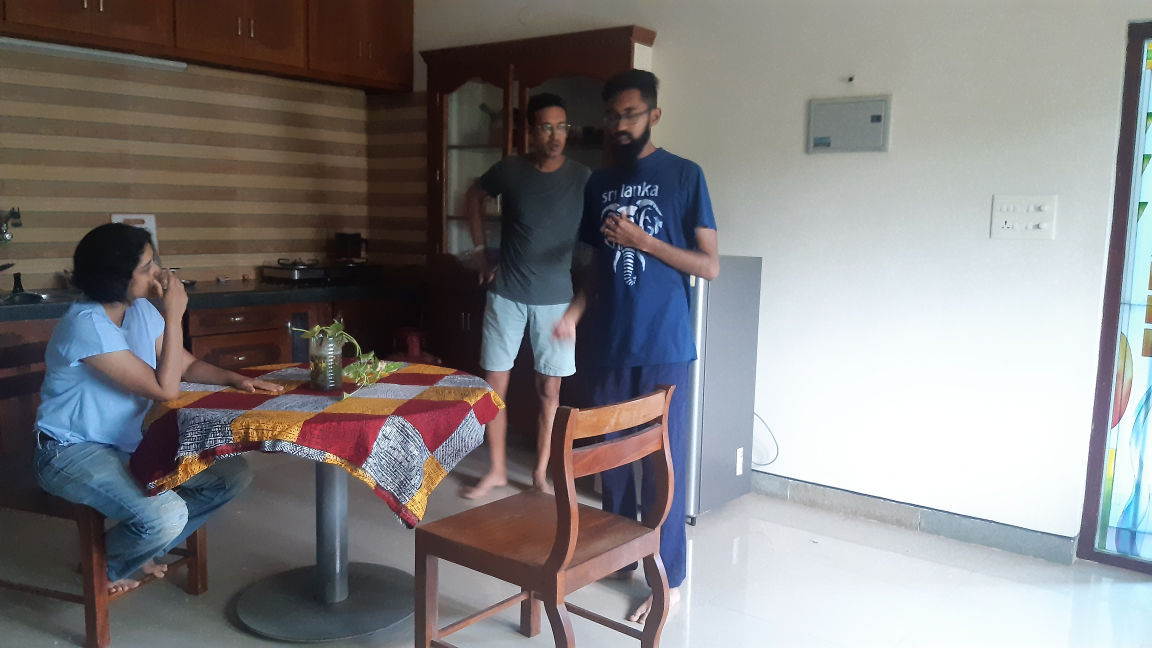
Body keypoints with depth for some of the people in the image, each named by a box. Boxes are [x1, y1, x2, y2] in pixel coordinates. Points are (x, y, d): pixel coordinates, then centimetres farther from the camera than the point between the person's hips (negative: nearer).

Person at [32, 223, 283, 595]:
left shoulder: (141, 310, 0)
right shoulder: (86, 325, -25)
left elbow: (186, 365, 10)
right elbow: (165, 388, -26)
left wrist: (234, 379, -9)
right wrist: (174, 314, -25)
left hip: (129, 445, 8)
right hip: (72, 451, -8)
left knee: (233, 475, -1)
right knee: (166, 516, -31)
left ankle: (140, 550, 14)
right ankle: (103, 568, 5)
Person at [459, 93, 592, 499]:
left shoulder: (583, 179, -4)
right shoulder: (509, 170, -3)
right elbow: (473, 199, 15)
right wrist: (481, 253, 9)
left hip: (556, 298, -1)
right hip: (507, 294, 1)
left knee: (549, 390, 5)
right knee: (495, 384, 5)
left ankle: (541, 473, 20)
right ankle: (497, 470, 21)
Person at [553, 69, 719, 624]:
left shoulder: (684, 176, -3)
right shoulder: (599, 183, 11)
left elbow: (709, 265, -5)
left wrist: (645, 241, -16)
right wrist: (574, 312, 0)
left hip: (664, 348, -5)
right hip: (609, 345, 5)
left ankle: (667, 578, 13)